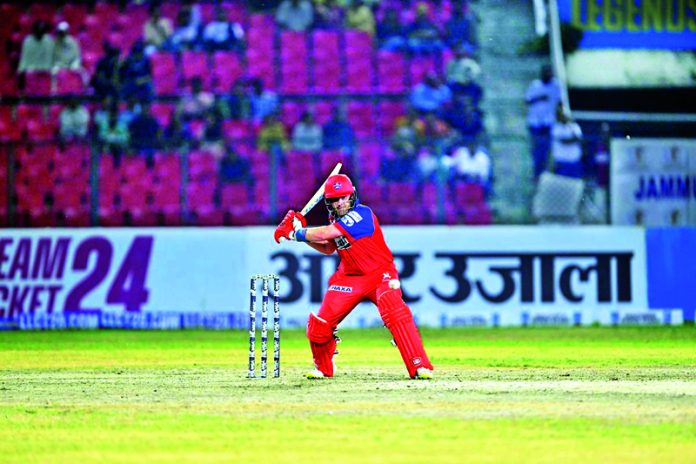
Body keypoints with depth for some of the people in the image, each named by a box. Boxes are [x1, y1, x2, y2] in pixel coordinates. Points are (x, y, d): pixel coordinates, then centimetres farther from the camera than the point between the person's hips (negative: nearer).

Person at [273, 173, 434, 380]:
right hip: (349, 278, 7)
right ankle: (323, 368, 25)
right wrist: (303, 234, 0)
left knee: (395, 312, -30)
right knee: (320, 323, -1)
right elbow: (328, 248, 13)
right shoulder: (337, 219, 3)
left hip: (380, 275, -7)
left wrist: (295, 233, -16)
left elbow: (325, 234, -28)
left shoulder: (361, 214, -23)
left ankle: (420, 366, -27)